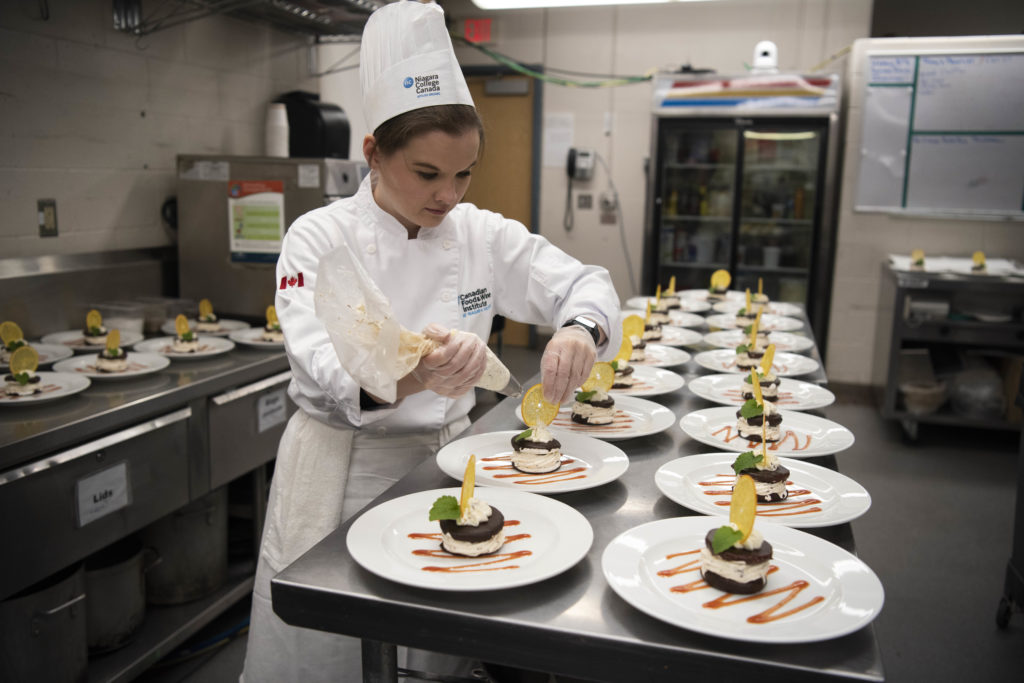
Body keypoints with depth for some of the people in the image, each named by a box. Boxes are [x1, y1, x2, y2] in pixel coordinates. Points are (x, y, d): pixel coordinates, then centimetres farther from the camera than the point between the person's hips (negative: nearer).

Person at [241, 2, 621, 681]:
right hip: (341, 469, -2)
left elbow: (586, 282, -1)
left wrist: (578, 330, -26)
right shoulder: (321, 237, -12)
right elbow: (325, 373, -23)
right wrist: (408, 376, -45)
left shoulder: (483, 235, -2)